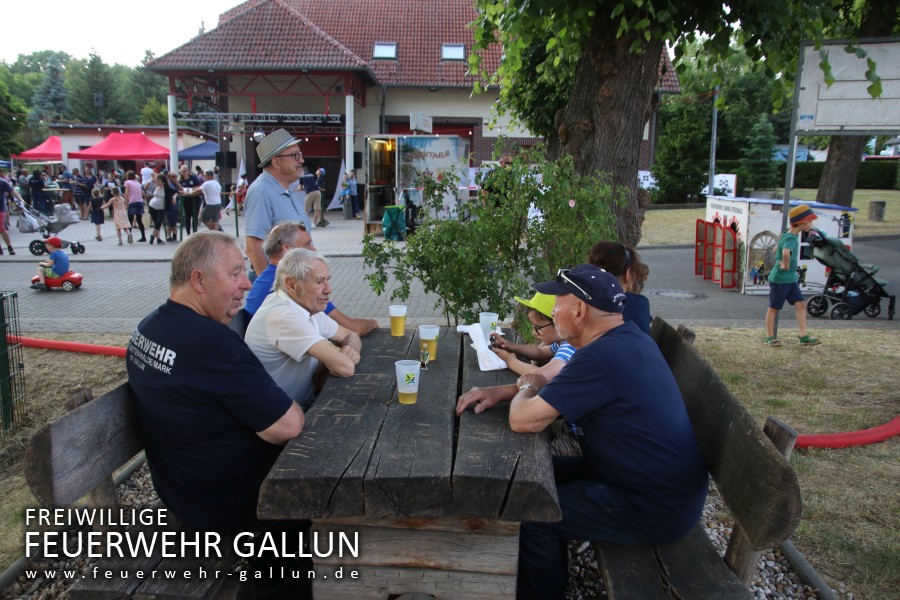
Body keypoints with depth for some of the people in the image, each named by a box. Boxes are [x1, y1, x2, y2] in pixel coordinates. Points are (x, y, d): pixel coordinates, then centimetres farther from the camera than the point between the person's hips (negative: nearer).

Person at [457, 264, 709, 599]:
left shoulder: (601, 357, -29)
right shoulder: (626, 338, 3)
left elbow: (523, 420, -26)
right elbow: (554, 385, 15)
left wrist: (526, 389, -3)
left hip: (657, 507, -10)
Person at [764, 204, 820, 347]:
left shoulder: (791, 235, 8)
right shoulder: (790, 238, -21)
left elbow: (777, 250, 24)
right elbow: (786, 252, -45)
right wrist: (786, 266, -30)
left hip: (791, 279, 9)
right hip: (780, 279, -9)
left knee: (801, 304, 4)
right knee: (774, 308, 4)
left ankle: (804, 336, 7)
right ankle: (769, 337, 15)